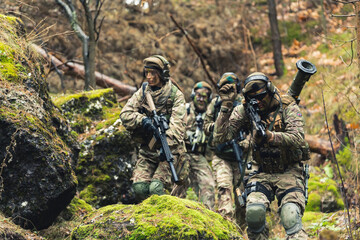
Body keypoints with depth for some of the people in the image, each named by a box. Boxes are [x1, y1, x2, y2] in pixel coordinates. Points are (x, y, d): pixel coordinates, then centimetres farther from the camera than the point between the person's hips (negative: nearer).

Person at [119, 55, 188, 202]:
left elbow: (177, 124, -17)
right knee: (139, 187, -11)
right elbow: (125, 114, 1)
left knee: (156, 188, -20)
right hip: (147, 149, 4)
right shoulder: (143, 92, 8)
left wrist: (167, 145, -32)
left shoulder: (175, 94, -4)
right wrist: (143, 120, -18)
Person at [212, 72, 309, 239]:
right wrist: (226, 105, -16)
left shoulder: (287, 107, -8)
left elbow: (297, 138, -22)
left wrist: (269, 136, -37)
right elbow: (219, 137, -9)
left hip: (288, 172, -2)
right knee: (254, 211, -23)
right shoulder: (245, 111, -2)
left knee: (291, 217, -24)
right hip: (261, 173, 2)